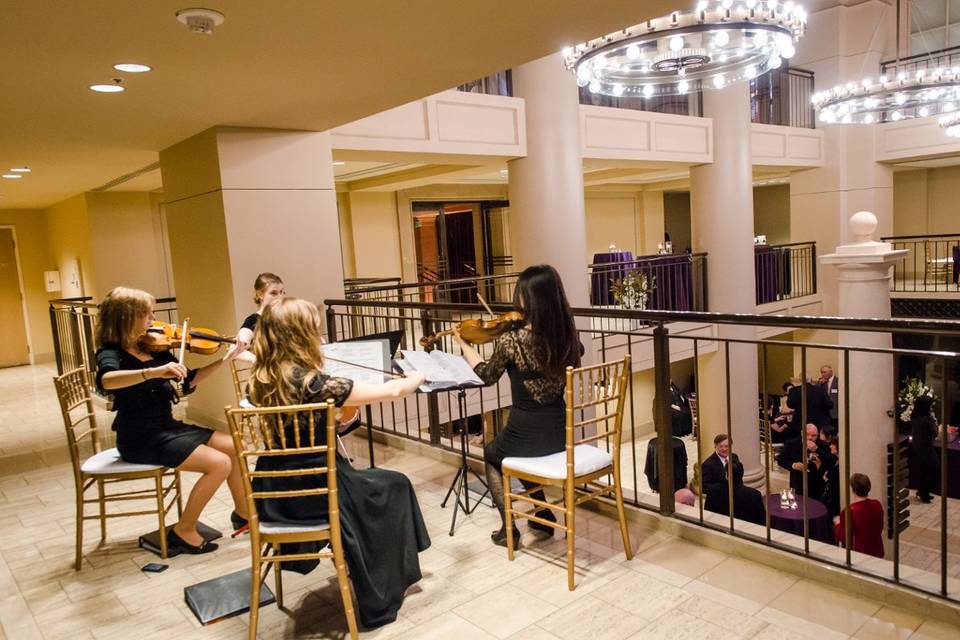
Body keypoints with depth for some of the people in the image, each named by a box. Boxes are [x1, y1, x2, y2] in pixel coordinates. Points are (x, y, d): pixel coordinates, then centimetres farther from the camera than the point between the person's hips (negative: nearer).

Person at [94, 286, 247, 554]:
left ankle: (242, 513, 18)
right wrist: (154, 372, -53)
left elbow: (188, 382, 9)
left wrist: (225, 358, 0)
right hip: (141, 439, -7)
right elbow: (106, 380, -39)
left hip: (168, 428, 7)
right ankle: (184, 531, -1)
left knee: (235, 447, 1)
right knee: (219, 463, -18)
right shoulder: (111, 352, -15)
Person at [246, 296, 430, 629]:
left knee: (370, 482, 32)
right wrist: (417, 378, 5)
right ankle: (383, 595, 32)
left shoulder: (257, 383, -4)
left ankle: (366, 576, 44)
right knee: (394, 487, 18)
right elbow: (390, 392, -14)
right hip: (314, 492, -7)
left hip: (273, 496, 7)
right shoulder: (315, 383, -24)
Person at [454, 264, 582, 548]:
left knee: (491, 454, 29)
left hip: (526, 434, -5)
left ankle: (508, 529, 22)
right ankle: (544, 515, 35)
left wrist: (463, 344, 13)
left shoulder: (511, 340, -20)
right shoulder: (567, 334, -6)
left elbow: (487, 376, -2)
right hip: (560, 432, 5)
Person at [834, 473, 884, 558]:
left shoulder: (849, 511, -25)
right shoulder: (877, 504, -7)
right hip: (877, 553, 6)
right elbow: (880, 529, 10)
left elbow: (843, 537, -13)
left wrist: (837, 525, 4)